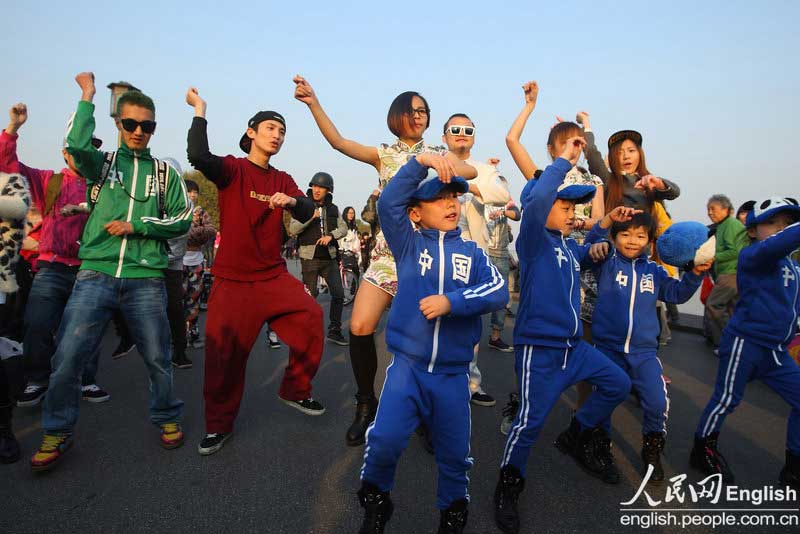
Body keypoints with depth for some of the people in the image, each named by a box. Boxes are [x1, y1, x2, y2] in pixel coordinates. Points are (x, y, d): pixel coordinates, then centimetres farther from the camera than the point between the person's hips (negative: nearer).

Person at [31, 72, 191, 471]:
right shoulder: (102, 162, 11)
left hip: (146, 279, 0)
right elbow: (76, 144, -12)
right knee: (67, 356, -2)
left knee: (157, 357, 5)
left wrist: (136, 225, -6)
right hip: (95, 274, 1)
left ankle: (167, 418, 28)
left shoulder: (164, 171, 12)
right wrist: (87, 95, -2)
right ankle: (57, 433, 20)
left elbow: (183, 219, 4)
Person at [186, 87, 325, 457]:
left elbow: (307, 213, -2)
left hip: (274, 276, 4)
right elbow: (198, 156, -24)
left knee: (311, 318, -13)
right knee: (225, 353, 0)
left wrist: (291, 201, -23)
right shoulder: (232, 169, -3)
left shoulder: (282, 180, 11)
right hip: (233, 279, -4)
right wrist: (199, 110, -14)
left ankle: (295, 391, 10)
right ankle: (218, 424, 22)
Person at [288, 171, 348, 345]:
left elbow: (343, 228, 5)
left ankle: (334, 331, 13)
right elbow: (293, 229, -7)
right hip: (309, 257, -3)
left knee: (338, 294, 1)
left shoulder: (333, 208, 10)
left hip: (330, 257, 3)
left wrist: (331, 235, -14)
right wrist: (310, 217, -20)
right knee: (309, 296, 2)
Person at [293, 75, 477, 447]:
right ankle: (366, 405, 10)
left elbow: (471, 171, -8)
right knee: (360, 327, -12)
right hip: (388, 251, 0)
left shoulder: (438, 153, 11)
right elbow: (338, 141, -4)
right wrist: (313, 103, -16)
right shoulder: (383, 155, 11)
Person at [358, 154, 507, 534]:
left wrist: (452, 301, -22)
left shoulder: (472, 253, 5)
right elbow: (387, 204, -14)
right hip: (407, 365, -1)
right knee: (385, 439, -10)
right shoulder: (408, 244, 1)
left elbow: (498, 292, -10)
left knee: (454, 450, 12)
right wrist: (420, 161, -20)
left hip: (453, 372, 2)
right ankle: (375, 499, 21)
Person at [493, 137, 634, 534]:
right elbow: (536, 197, -31)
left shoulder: (568, 245, 11)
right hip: (539, 349, -8)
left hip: (573, 346, 9)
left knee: (618, 384, 18)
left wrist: (605, 224, 24)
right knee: (530, 422, -7)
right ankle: (508, 485, 17)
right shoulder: (534, 239, -12)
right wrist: (565, 161, -20)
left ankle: (581, 434, 39)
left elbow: (583, 258, 36)